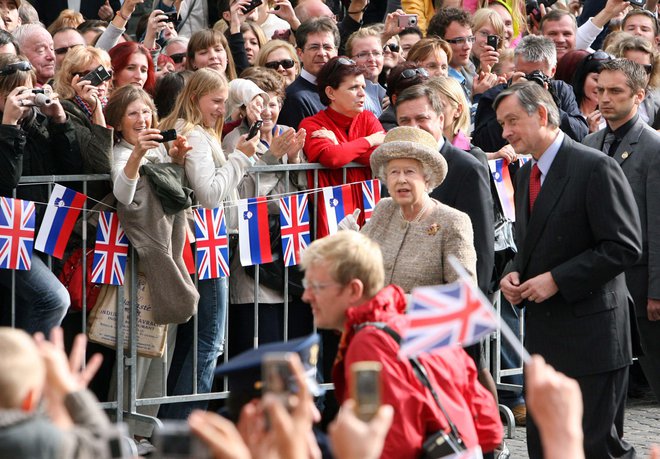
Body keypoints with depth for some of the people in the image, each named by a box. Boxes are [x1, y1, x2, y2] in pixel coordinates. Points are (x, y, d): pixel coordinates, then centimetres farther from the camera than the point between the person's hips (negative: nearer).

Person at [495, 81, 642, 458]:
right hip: (542, 333, 8)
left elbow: (624, 247, -19)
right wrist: (515, 275, 3)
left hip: (588, 334, -8)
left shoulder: (595, 168, -14)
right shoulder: (526, 174, 13)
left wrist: (556, 279, -20)